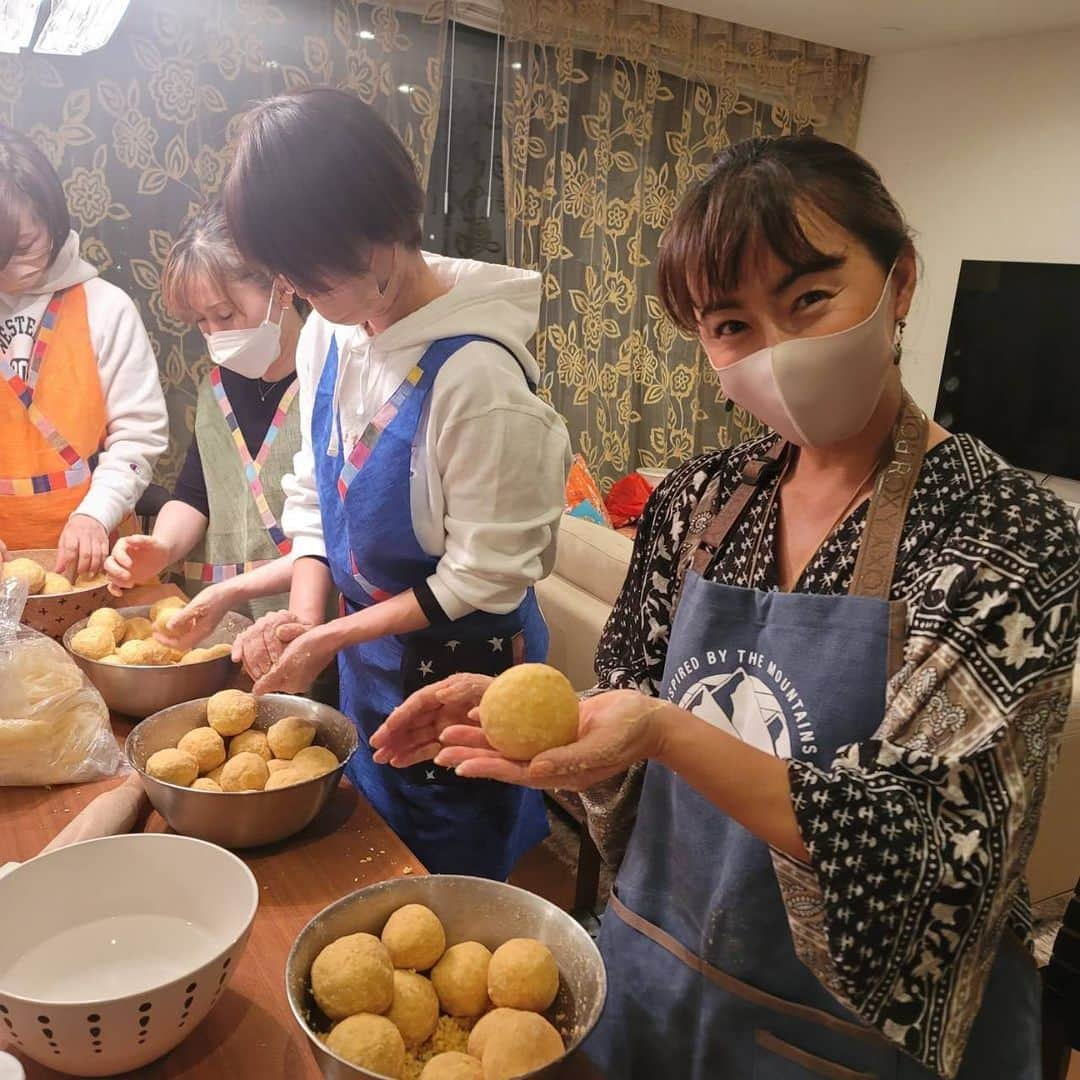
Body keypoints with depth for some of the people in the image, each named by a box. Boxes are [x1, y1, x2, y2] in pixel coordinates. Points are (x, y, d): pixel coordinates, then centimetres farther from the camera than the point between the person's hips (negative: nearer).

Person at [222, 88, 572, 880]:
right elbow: (314, 489, 6)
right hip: (365, 660, 7)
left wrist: (332, 637, -17)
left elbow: (487, 576, -22)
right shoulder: (329, 331, -4)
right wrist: (305, 614, -8)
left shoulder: (476, 372, -27)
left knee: (449, 886, 16)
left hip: (459, 669, -7)